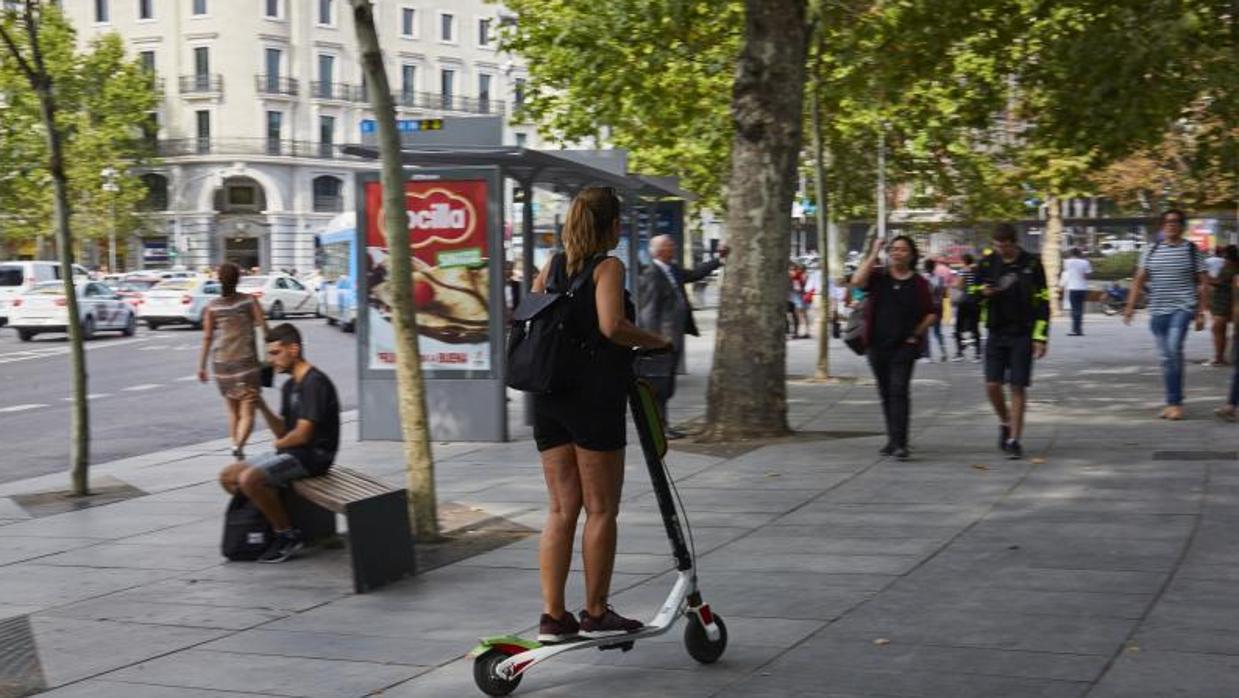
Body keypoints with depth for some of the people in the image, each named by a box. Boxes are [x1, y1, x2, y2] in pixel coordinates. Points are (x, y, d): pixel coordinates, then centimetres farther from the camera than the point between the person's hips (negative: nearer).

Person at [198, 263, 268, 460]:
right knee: (247, 413, -4)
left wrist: (202, 366, 3)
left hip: (221, 363, 2)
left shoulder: (212, 307, 0)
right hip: (247, 362, -2)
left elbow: (207, 338, -2)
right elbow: (264, 329, -7)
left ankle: (236, 446, 21)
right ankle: (238, 444, -27)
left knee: (232, 411, 20)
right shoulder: (249, 301, -2)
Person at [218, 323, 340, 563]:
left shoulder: (314, 383, -17)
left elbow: (302, 435, -20)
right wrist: (262, 407, -2)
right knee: (228, 476, 6)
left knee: (250, 478, -27)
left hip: (313, 455, -10)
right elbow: (282, 430, 13)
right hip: (291, 452, 10)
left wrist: (278, 444, -1)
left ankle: (288, 536, -12)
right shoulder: (290, 385, 14)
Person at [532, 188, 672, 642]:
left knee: (561, 509, 10)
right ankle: (595, 614, 9)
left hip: (549, 397, 7)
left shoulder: (552, 267, 11)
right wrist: (656, 342, -9)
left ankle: (553, 616, 10)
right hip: (594, 397, -7)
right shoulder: (608, 268, -8)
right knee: (601, 509, 4)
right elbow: (612, 325, -23)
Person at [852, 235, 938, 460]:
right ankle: (893, 439, 25)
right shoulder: (878, 277, 5)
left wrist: (917, 333, -6)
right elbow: (857, 281, -16)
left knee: (899, 391, -13)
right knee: (886, 392, 12)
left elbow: (931, 313, 6)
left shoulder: (919, 283, 2)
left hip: (904, 345, -3)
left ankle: (900, 443, -17)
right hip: (878, 344, 3)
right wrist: (873, 255, -12)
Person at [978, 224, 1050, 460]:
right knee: (992, 385, -4)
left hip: (1022, 335, -2)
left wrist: (1040, 337, -8)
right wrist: (983, 293, -12)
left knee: (1018, 387, -3)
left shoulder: (1032, 265, -3)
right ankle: (1005, 423, 23)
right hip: (996, 334, 2)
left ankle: (1014, 439, 4)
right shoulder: (987, 264, 3)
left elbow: (1043, 302, -2)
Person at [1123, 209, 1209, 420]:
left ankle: (1175, 403, -17)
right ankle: (1173, 402, 15)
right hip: (1158, 310, 4)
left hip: (1183, 308, -4)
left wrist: (1201, 313, -3)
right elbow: (1139, 281, 11)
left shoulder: (1191, 250, 3)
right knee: (1166, 357, 6)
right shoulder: (1151, 252, 11)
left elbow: (1201, 283, 2)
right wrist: (1130, 306, 1)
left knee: (1174, 349, -22)